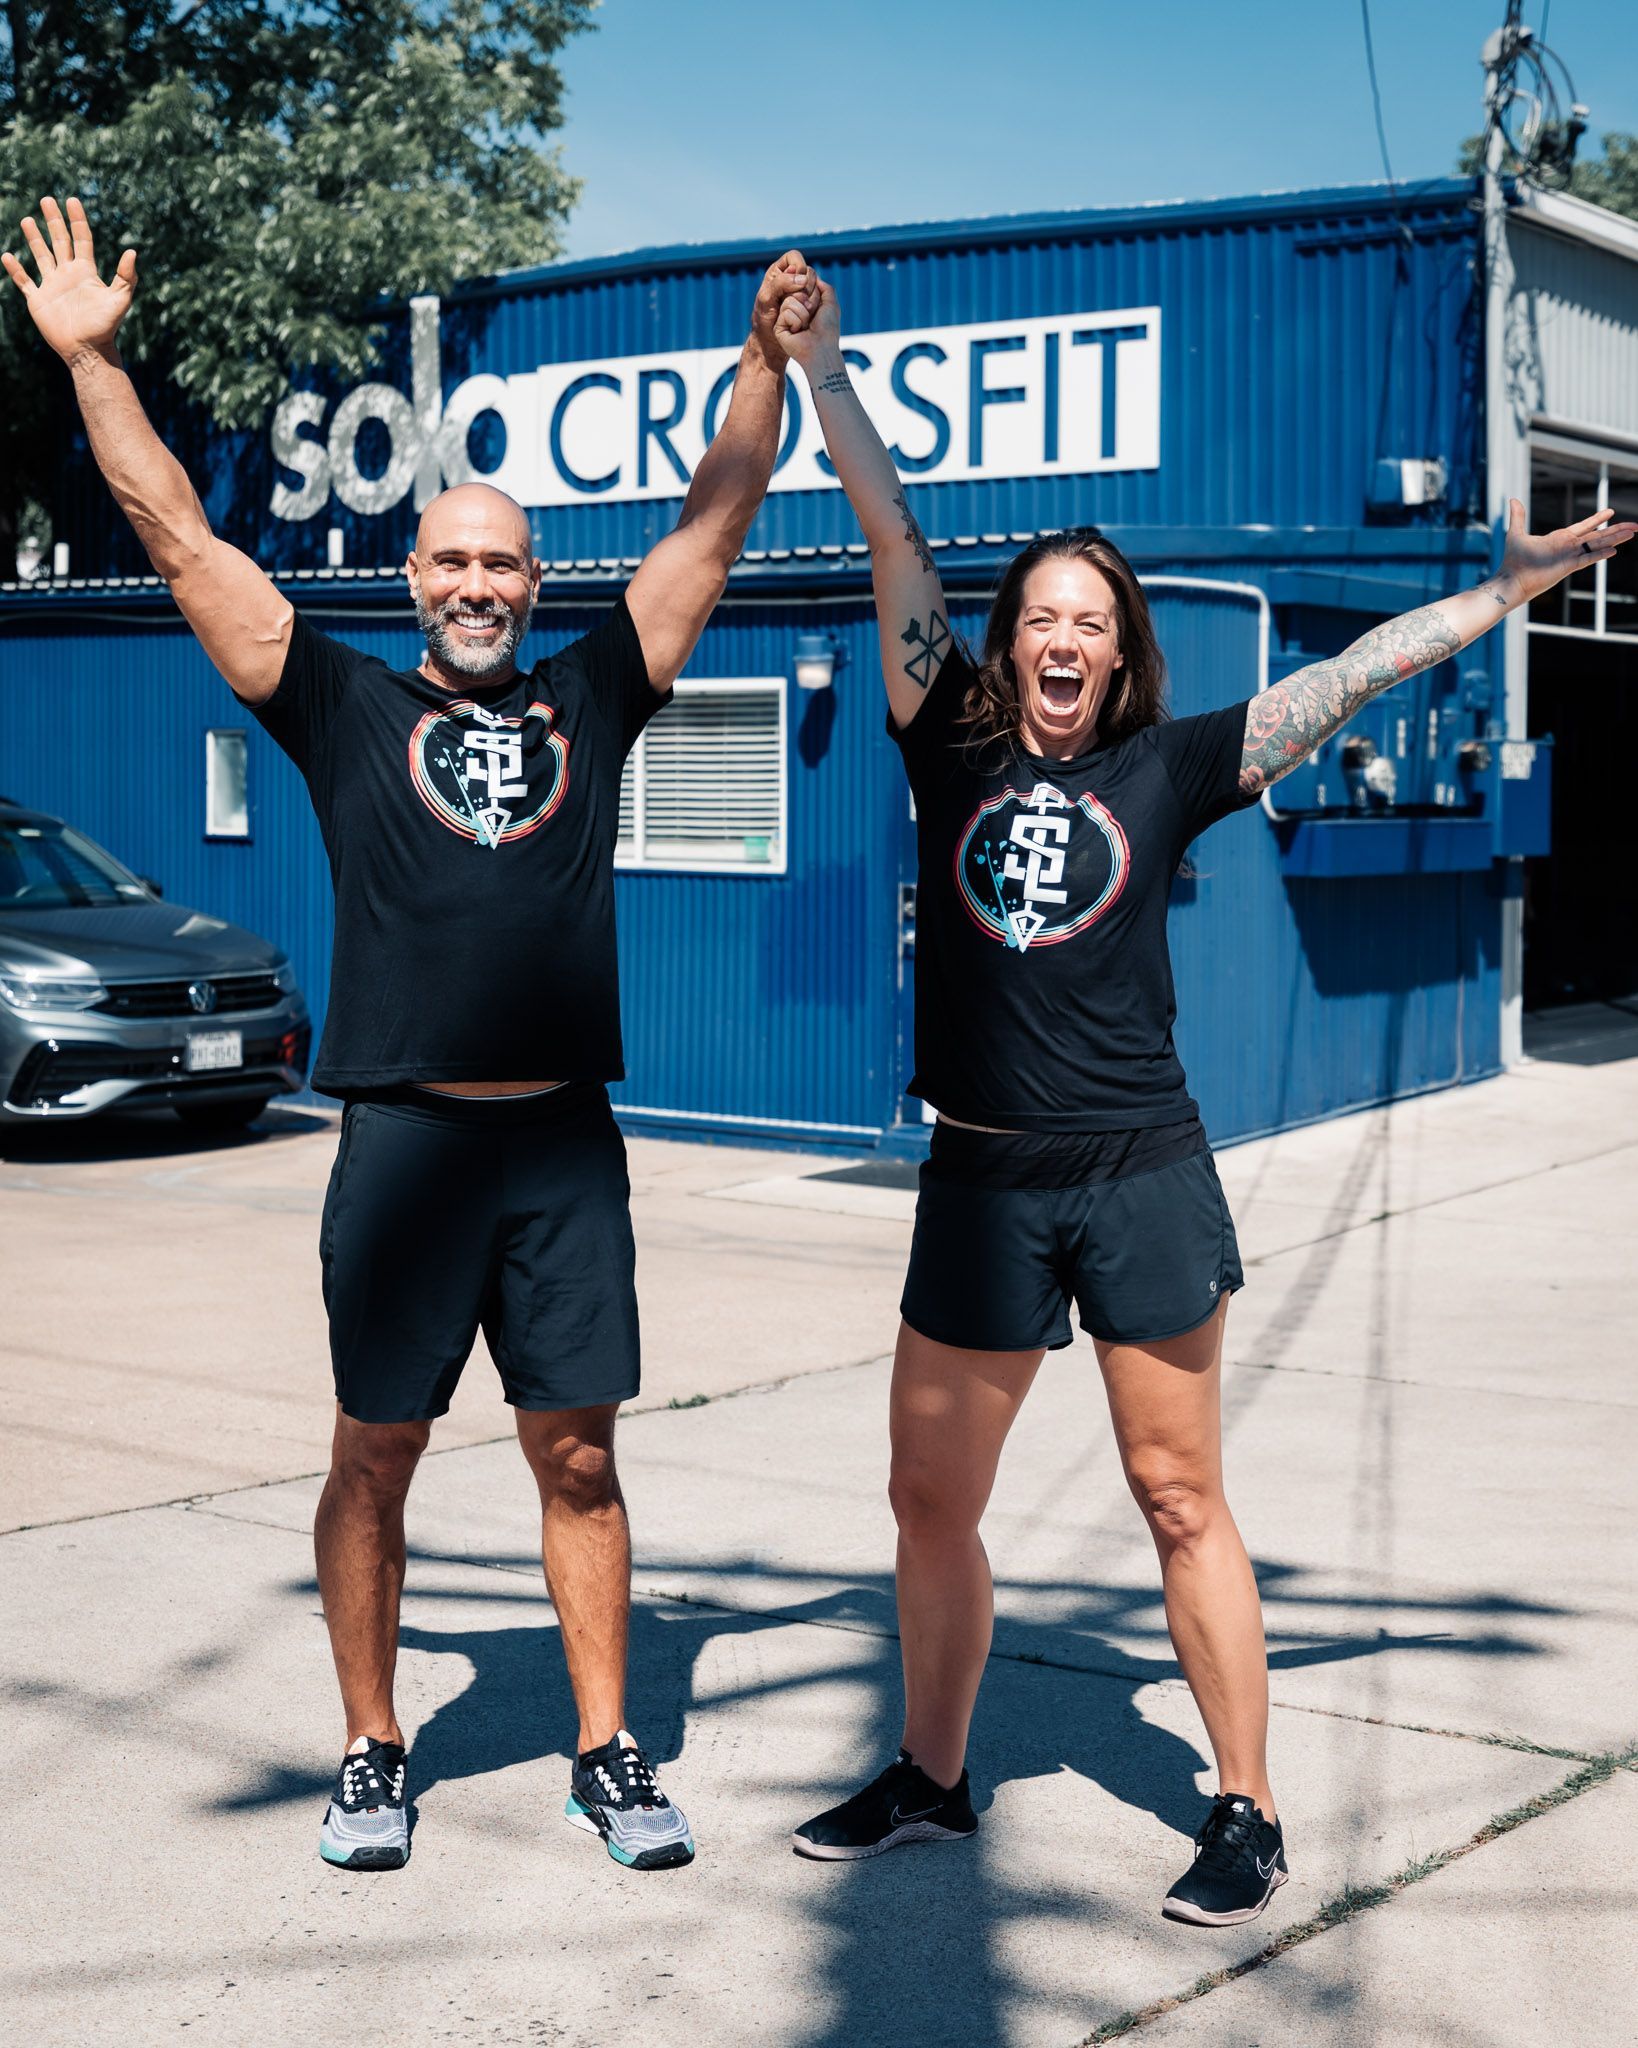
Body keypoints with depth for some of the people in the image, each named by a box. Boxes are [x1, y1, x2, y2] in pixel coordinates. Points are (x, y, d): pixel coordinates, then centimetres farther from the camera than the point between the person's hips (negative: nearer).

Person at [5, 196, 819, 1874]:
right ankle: (372, 1755, 23)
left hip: (565, 1144, 2)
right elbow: (178, 536, 3)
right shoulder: (350, 711, 5)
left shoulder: (590, 700, 10)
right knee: (375, 1460, 7)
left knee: (577, 1457, 7)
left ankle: (608, 1756, 19)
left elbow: (713, 524, 12)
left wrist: (767, 358, 7)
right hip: (404, 1139, -1)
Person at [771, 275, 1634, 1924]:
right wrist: (820, 373, 6)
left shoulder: (1163, 771, 2)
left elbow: (1350, 678, 2)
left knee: (1178, 1499, 4)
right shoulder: (952, 754, 4)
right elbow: (896, 546, 3)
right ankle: (929, 1777, 29)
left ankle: (1246, 1816, 14)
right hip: (982, 1181, 2)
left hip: (1142, 1177, -2)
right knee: (929, 1497, 9)